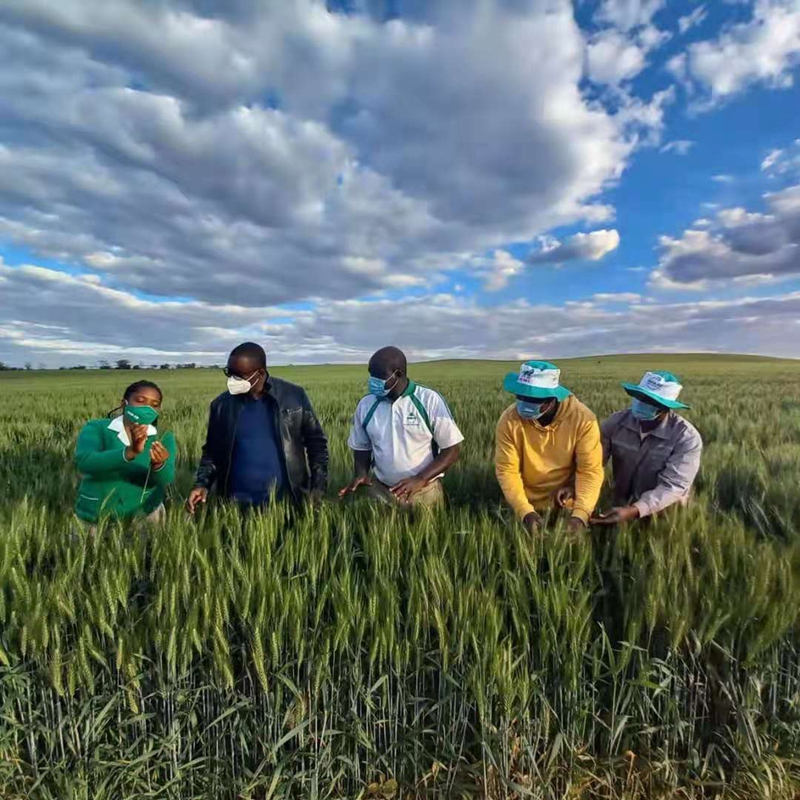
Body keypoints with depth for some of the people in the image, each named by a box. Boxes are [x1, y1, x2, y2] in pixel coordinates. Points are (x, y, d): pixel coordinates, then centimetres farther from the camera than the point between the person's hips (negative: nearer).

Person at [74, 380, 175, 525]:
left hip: (144, 515, 1)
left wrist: (159, 465, -42)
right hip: (96, 517, -1)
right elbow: (84, 462, -26)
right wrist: (130, 452, -42)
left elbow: (166, 479, -19)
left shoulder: (164, 438, -4)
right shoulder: (96, 428, -7)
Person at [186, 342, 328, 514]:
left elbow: (316, 442, 1)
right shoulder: (221, 405, -1)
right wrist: (202, 484, -6)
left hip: (287, 503, -1)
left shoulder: (294, 396, -6)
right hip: (237, 506, 2)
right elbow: (212, 451, 10)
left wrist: (318, 488, -5)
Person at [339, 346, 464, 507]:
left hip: (425, 493, -2)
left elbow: (452, 449, -9)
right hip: (380, 492, 2)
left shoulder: (430, 400, -13)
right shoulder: (366, 405, -2)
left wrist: (420, 479, -20)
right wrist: (361, 474, -9)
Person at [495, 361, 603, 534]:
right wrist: (525, 511, -29)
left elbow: (590, 470, -20)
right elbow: (506, 469, -18)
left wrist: (580, 514, -31)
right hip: (527, 506, 1)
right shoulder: (509, 420, -20)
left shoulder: (583, 419, -21)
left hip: (568, 506, 0)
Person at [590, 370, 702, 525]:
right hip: (621, 506, 2)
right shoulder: (617, 421, -9)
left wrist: (634, 511, -36)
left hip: (664, 515, -1)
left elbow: (672, 486, -23)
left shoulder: (687, 438, -17)